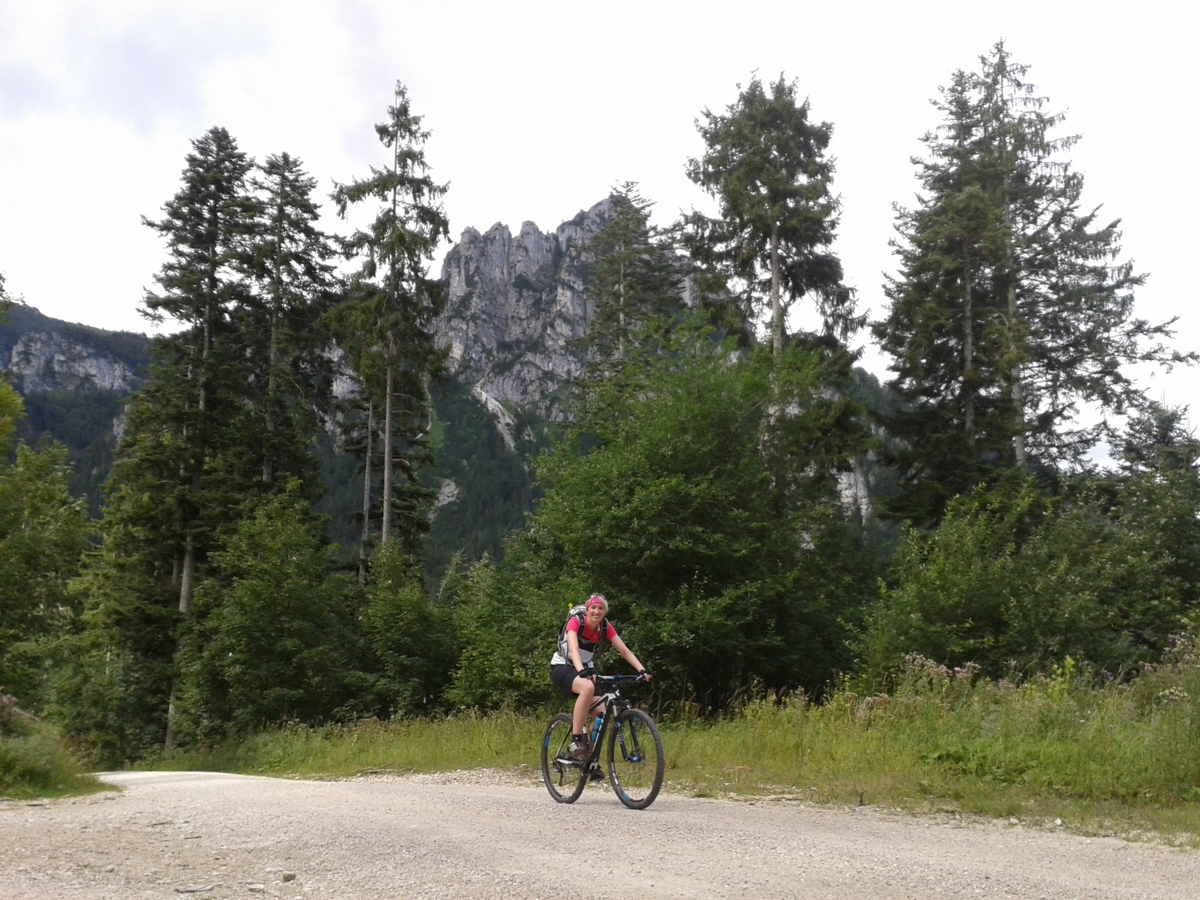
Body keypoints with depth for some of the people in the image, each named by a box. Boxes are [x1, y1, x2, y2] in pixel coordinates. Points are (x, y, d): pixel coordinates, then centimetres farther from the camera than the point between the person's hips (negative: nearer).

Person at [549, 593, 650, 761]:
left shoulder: (606, 627, -6)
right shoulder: (576, 621, -20)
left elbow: (624, 650, -11)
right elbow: (573, 649, -36)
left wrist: (642, 670, -25)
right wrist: (581, 671, -53)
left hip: (586, 669, 6)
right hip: (562, 667, -6)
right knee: (587, 687, -37)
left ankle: (591, 757, 8)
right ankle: (575, 741, -31)